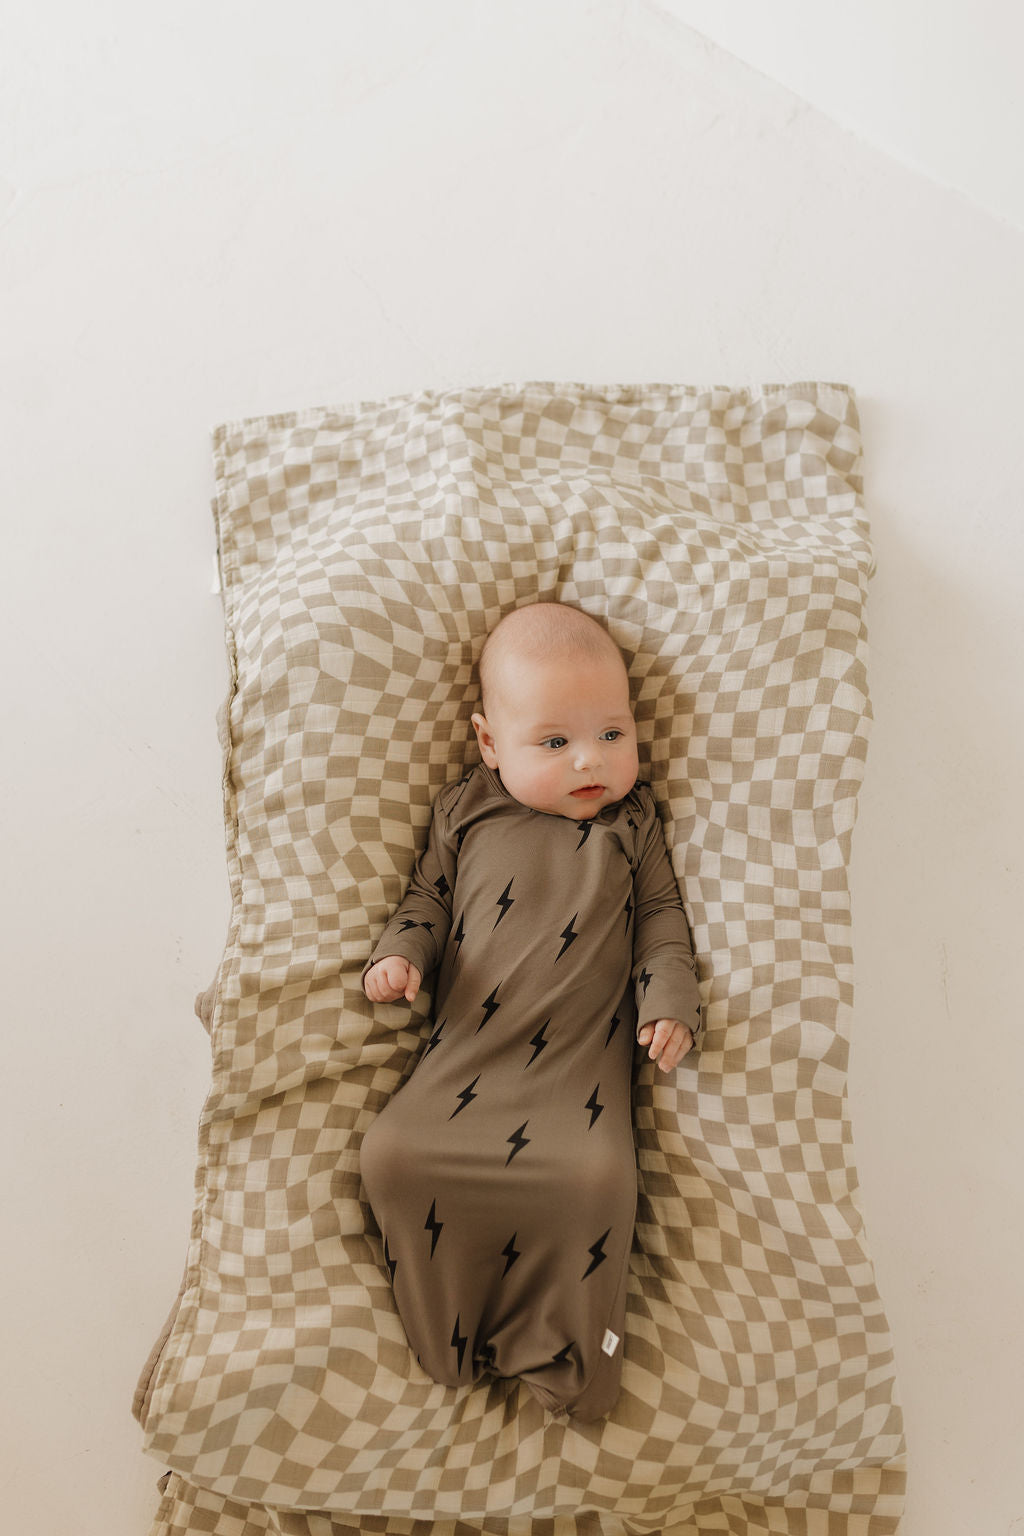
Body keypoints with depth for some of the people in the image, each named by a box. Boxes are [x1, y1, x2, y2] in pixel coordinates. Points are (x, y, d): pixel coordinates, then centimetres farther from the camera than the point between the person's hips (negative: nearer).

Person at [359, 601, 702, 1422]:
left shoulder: (631, 824, 10)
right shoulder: (467, 811, 11)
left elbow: (662, 918, 12)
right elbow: (429, 894, 18)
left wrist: (671, 1001, -3)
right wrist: (402, 954, -1)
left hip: (582, 1062, -1)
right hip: (463, 1055, 2)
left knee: (597, 1173, -26)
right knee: (394, 1154, -16)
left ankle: (558, 1352, -2)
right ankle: (448, 1341, 4)